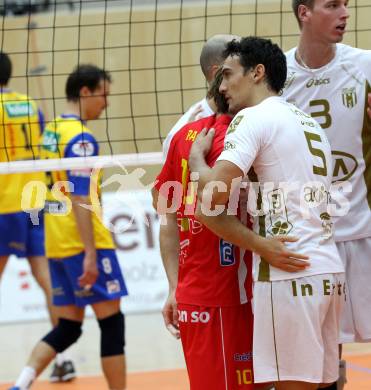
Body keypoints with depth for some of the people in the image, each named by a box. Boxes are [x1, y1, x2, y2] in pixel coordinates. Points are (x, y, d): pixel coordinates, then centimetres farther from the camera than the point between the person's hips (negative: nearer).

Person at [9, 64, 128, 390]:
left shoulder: (51, 131, 14)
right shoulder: (81, 138, -12)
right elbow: (80, 199, -19)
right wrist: (90, 253, -21)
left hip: (56, 242, 9)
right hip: (83, 243, -9)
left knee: (67, 328, 10)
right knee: (112, 321, 0)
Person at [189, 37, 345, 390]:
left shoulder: (253, 118, -5)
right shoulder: (310, 124, 21)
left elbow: (214, 194, -14)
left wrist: (197, 155, 4)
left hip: (289, 276, -8)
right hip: (330, 269, 8)